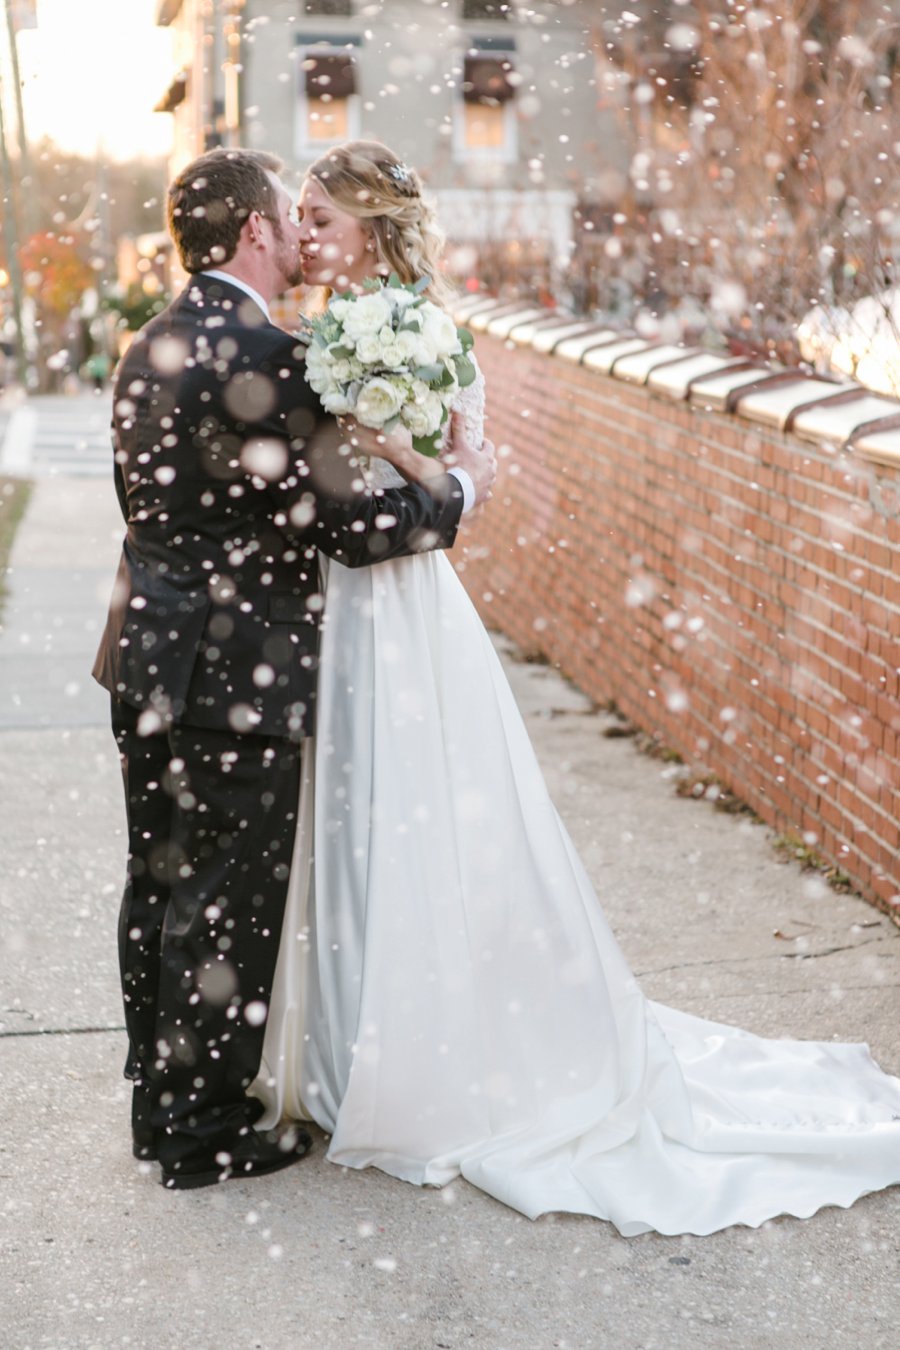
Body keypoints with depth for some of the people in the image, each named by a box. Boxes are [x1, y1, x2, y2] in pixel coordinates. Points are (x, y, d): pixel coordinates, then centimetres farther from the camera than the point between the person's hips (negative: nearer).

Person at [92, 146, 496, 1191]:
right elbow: (350, 524, -19)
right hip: (234, 676, -9)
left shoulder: (150, 348, 9)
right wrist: (460, 485, -5)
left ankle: (160, 1101, 33)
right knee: (228, 908, 4)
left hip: (149, 662, 9)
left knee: (160, 889, 18)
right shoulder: (264, 357, -20)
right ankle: (205, 1132, 18)